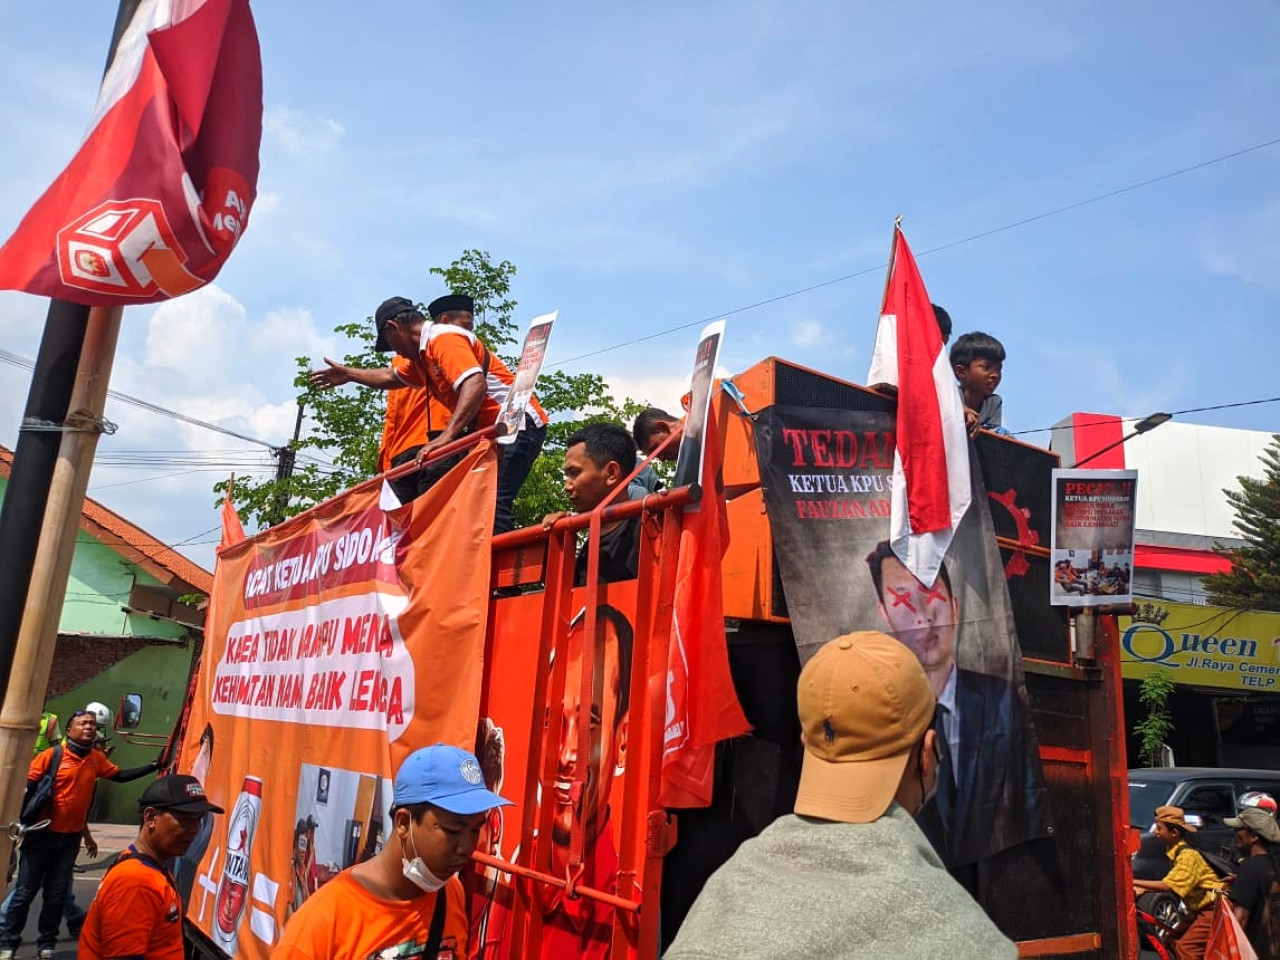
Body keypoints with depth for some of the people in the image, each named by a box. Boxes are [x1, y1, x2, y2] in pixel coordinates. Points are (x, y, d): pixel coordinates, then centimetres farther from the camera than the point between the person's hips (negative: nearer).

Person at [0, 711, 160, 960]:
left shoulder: (97, 759, 4)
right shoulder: (51, 756, -11)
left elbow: (120, 776, 14)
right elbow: (28, 789, -8)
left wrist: (154, 767, 8)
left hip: (71, 838, 4)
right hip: (42, 835, -4)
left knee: (56, 896, 11)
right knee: (25, 892, 4)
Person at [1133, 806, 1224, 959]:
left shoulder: (1188, 855, -23)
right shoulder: (1178, 852, 6)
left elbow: (1169, 886, -28)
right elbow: (1170, 883, 10)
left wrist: (1135, 883, -26)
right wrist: (1143, 889, -3)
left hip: (1212, 910, -9)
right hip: (1200, 909, 9)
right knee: (1175, 943, 7)